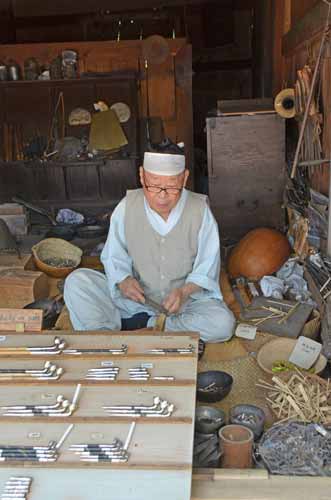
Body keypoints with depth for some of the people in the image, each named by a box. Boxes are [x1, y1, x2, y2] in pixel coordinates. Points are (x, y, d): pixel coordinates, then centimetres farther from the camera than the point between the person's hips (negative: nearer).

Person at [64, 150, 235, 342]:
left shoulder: (199, 211, -12)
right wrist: (123, 281, -21)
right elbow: (114, 257, 1)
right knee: (76, 281, -15)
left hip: (187, 299, 0)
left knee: (223, 323, -30)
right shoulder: (127, 207, -9)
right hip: (136, 297, 1)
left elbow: (207, 268, -6)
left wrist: (184, 291, -25)